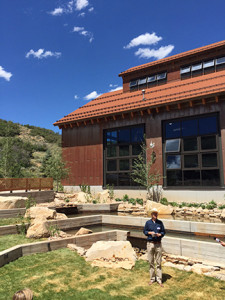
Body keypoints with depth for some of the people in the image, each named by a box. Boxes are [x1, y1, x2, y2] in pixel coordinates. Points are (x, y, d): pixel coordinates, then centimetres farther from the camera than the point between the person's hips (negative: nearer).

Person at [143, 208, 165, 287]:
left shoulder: (160, 222, 2)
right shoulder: (148, 222, 1)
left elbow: (163, 232, 8)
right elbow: (144, 231, 8)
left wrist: (160, 234, -12)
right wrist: (150, 233, -11)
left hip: (158, 244, 0)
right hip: (150, 244, 0)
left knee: (158, 262, 4)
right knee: (151, 262, 8)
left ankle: (159, 280, 14)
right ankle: (152, 279, 22)